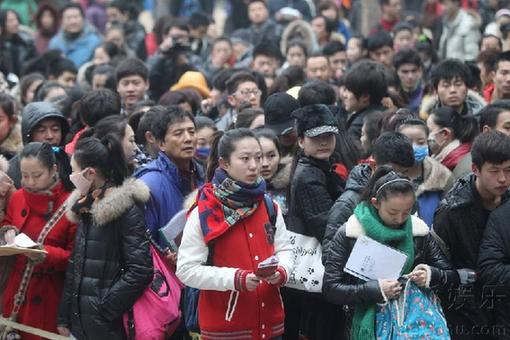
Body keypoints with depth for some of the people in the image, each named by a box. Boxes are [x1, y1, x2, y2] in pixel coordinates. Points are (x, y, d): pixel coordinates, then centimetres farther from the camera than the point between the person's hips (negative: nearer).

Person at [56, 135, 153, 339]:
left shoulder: (126, 209, -11)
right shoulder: (85, 208, 13)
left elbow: (140, 270, -18)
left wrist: (105, 310, -17)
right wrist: (65, 318, 12)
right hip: (79, 323, 7)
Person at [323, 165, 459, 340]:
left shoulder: (419, 231, 7)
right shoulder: (348, 235, -1)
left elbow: (452, 277, 12)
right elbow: (330, 289, -5)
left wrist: (431, 275, -12)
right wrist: (375, 289, -17)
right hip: (368, 324, -2)